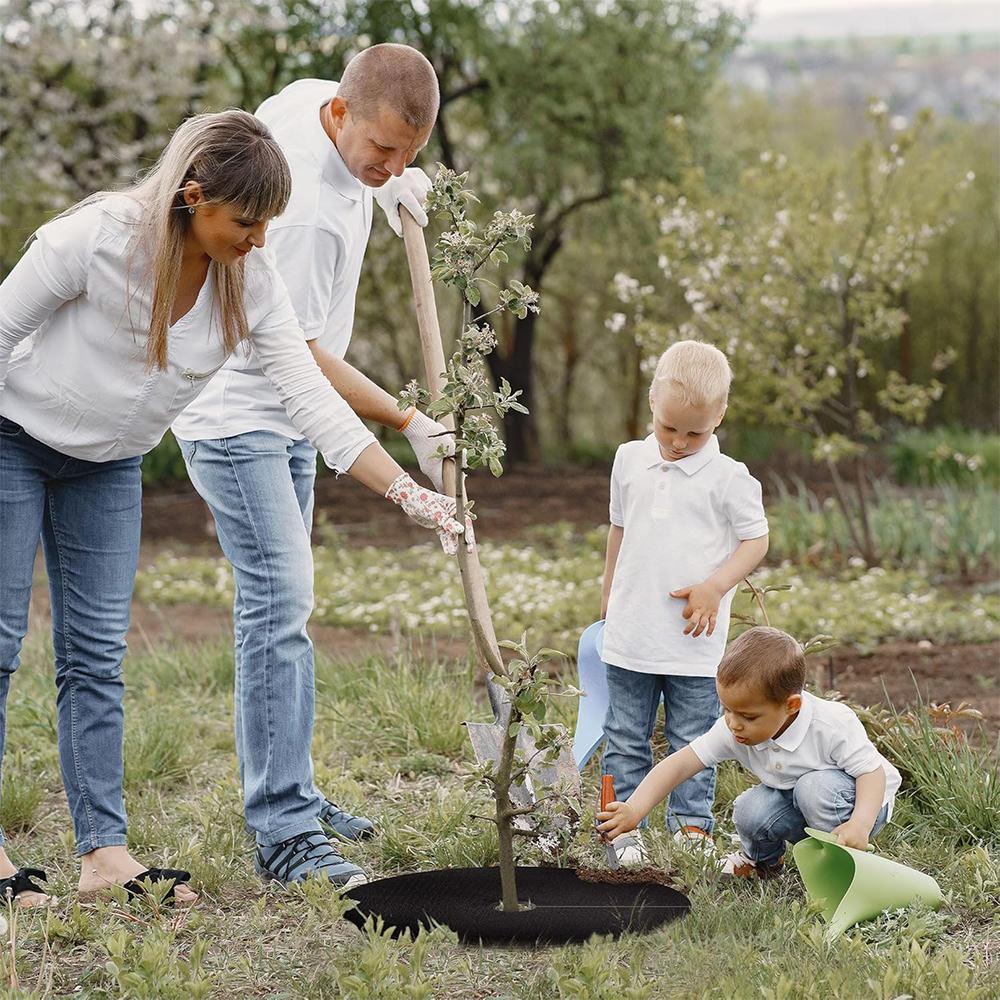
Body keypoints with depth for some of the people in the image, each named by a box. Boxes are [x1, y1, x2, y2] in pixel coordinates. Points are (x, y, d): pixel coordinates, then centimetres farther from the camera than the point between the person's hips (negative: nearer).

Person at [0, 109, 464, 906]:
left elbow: (312, 398, -15)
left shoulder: (253, 281, -15)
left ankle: (105, 852, 4)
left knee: (96, 654, 3)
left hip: (110, 465, 5)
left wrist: (410, 494, -22)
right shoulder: (96, 238, -29)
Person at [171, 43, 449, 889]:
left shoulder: (315, 96, -5)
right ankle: (282, 832, -16)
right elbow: (298, 352, -23)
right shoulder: (308, 212, -31)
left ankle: (289, 794, 23)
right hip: (235, 413, -10)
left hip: (285, 414, 10)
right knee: (279, 599, -16)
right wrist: (408, 423, -17)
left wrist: (386, 186, 7)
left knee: (281, 599, 14)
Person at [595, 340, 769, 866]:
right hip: (631, 633, 3)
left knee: (693, 741, 5)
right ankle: (625, 826, 16)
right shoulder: (630, 460, 5)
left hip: (694, 641, -3)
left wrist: (714, 587, -16)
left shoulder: (728, 477, -8)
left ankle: (693, 827, 15)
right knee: (625, 737, 8)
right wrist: (608, 594, 25)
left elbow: (756, 539, -2)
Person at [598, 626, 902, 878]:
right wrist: (634, 809, -40)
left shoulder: (832, 725, -33)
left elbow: (873, 771, -28)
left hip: (863, 800, -4)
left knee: (817, 786, -35)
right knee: (749, 812, -24)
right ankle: (764, 860, 10)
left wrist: (860, 824, -47)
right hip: (794, 803, 4)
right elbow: (680, 764, -25)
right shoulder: (734, 731, -22)